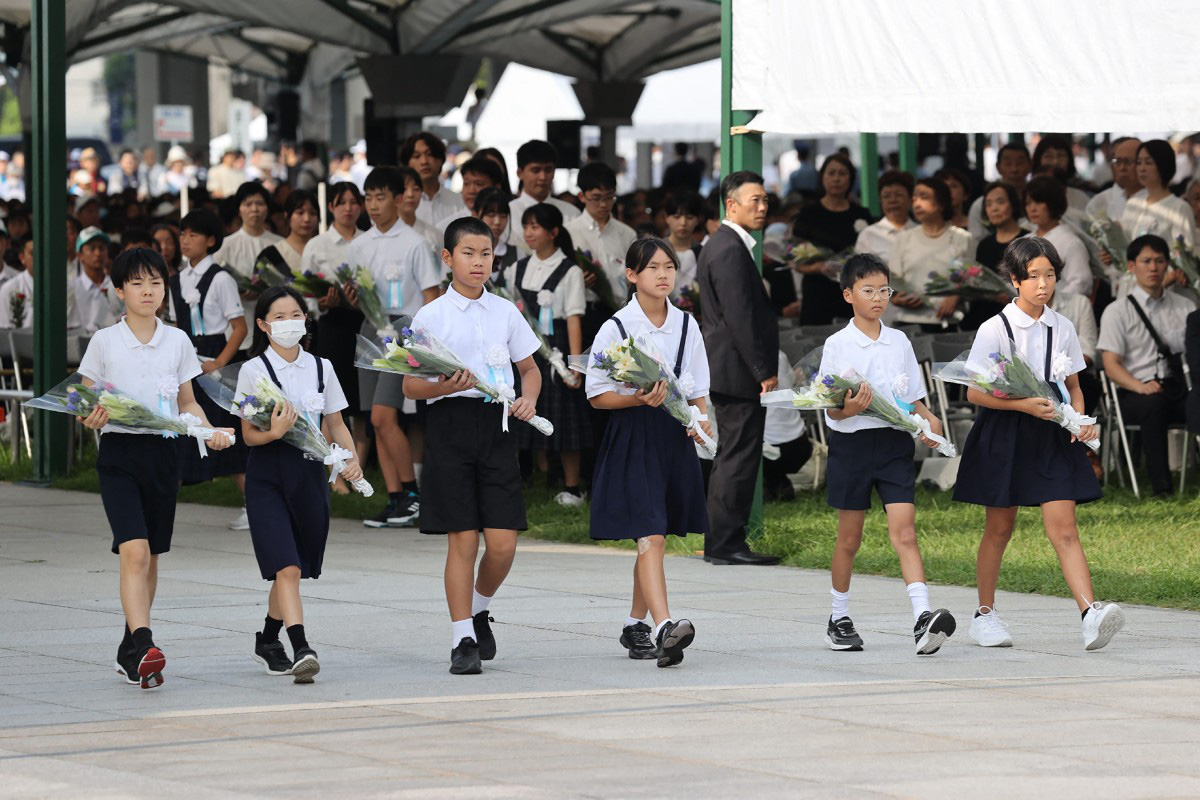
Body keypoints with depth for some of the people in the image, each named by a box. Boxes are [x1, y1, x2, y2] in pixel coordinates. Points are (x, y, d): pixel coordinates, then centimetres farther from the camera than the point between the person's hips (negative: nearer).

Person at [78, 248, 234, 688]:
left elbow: (188, 403, 14)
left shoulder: (177, 341, 7)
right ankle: (143, 647, -27)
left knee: (149, 557, 10)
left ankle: (129, 652, 22)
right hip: (119, 453, -4)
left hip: (163, 453, 4)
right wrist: (93, 418, -19)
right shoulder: (104, 342, 0)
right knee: (134, 552, -18)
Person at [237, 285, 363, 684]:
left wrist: (351, 458, -4)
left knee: (293, 570, 12)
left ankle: (268, 639, 32)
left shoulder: (321, 368, 9)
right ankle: (301, 650, -24)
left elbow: (336, 424, 14)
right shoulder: (254, 371, -3)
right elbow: (249, 434, -4)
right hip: (268, 475, -4)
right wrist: (275, 432, -25)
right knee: (286, 567, -16)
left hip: (310, 472, 4)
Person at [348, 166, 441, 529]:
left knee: (383, 416, -16)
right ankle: (395, 500, 8)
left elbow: (430, 295, -4)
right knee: (379, 421, 4)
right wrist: (352, 298, -6)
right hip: (371, 329, 6)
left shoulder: (413, 243, -4)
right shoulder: (359, 245, 12)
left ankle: (412, 491, -4)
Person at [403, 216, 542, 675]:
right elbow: (410, 385, 1)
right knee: (462, 539, -4)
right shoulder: (431, 317, 1)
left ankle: (479, 610, 24)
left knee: (503, 542, -4)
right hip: (451, 423, -3)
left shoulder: (505, 313, 10)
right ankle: (463, 640, 4)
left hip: (496, 426, 3)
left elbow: (530, 369, 20)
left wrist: (529, 399, -1)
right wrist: (444, 387, -18)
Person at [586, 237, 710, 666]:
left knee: (654, 539, 12)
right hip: (632, 437, -5)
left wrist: (701, 418, -4)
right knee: (650, 536, -17)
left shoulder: (686, 325, 9)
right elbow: (598, 395, -5)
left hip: (675, 437, 5)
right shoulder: (616, 328, -5)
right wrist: (640, 399, -20)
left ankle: (635, 625, 26)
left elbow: (698, 389, 16)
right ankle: (664, 627, -29)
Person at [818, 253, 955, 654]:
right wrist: (850, 408, -28)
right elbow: (831, 409, -6)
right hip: (851, 442, -2)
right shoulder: (837, 346, -2)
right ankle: (839, 619, 24)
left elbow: (913, 398, 14)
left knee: (904, 531, -11)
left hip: (895, 444, 2)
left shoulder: (899, 342, 9)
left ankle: (923, 618, -24)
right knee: (849, 537, 9)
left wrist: (929, 420, -6)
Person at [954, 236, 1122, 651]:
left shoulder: (1062, 328, 5)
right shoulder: (995, 329, -7)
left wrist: (1082, 420, -4)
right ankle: (985, 613, 26)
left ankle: (1091, 614, -23)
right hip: (1004, 434, -2)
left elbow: (1072, 387, 15)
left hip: (1051, 433, 2)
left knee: (1063, 527, -10)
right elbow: (975, 392, -7)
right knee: (999, 529, 10)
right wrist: (1022, 404, -20)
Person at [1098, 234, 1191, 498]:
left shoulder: (1183, 307, 20)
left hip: (1178, 388, 3)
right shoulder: (1118, 312, 9)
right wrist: (1141, 387, -20)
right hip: (1135, 395, -3)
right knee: (1154, 405, -40)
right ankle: (1161, 487, -43)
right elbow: (1111, 366, 0)